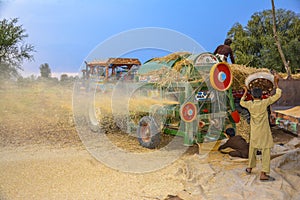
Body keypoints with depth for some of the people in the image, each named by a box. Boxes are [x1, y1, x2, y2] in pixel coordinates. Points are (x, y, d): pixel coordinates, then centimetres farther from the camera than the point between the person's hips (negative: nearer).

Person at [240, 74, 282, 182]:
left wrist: (245, 92, 26)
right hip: (264, 132, -4)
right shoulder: (264, 103, -15)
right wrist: (276, 83, 1)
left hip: (254, 132, 4)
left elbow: (241, 102, 17)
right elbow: (277, 95, -8)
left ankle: (250, 168, 33)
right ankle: (263, 174, -7)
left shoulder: (250, 104, -6)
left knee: (252, 148, 20)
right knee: (266, 151, -2)